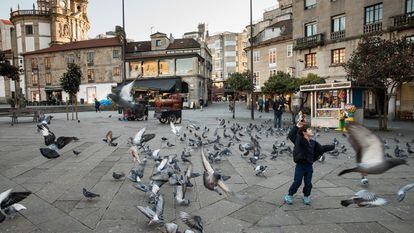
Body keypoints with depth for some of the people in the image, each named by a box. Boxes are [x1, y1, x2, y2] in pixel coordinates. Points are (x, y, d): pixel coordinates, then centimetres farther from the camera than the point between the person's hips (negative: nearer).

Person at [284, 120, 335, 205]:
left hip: (309, 166, 5)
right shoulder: (299, 139, -11)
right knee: (297, 182, 0)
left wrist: (333, 146, 25)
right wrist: (297, 126, -34)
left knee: (308, 183, 10)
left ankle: (306, 196, 32)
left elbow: (322, 148, 20)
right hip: (300, 165, -5)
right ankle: (289, 196, 18)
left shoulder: (313, 143, 8)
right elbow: (290, 135, -27)